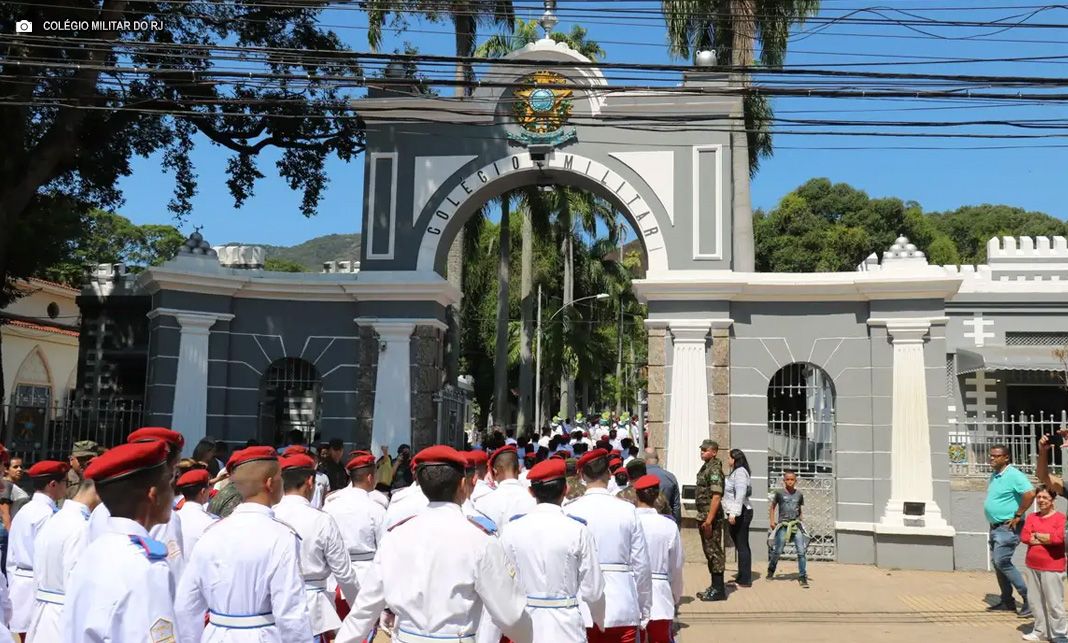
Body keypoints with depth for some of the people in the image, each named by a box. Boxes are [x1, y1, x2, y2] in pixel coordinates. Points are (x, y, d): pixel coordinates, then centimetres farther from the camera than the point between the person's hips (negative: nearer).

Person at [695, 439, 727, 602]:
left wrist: (709, 520, -25)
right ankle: (715, 586, 23)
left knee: (714, 551, -5)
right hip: (704, 516, 10)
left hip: (711, 517, -10)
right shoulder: (706, 467, 15)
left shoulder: (714, 469, -15)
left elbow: (716, 496, -23)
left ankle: (718, 590, -1)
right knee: (709, 551, 15)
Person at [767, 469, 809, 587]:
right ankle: (771, 570, 28)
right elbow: (772, 507, 11)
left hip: (796, 526, 1)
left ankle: (802, 577, 0)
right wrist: (772, 521, 5)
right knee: (777, 551, 3)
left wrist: (799, 521, 9)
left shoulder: (799, 494, 4)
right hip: (783, 526, -1)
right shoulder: (779, 493, -1)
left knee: (801, 552, -7)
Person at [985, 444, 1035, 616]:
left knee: (1002, 562, -14)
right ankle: (1007, 602, 20)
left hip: (1008, 528, -10)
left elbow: (1030, 493, -28)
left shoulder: (1013, 475, -15)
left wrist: (1018, 515, -22)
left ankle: (1028, 598, -6)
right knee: (997, 563, 11)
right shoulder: (994, 476, 13)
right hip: (995, 527, 10)